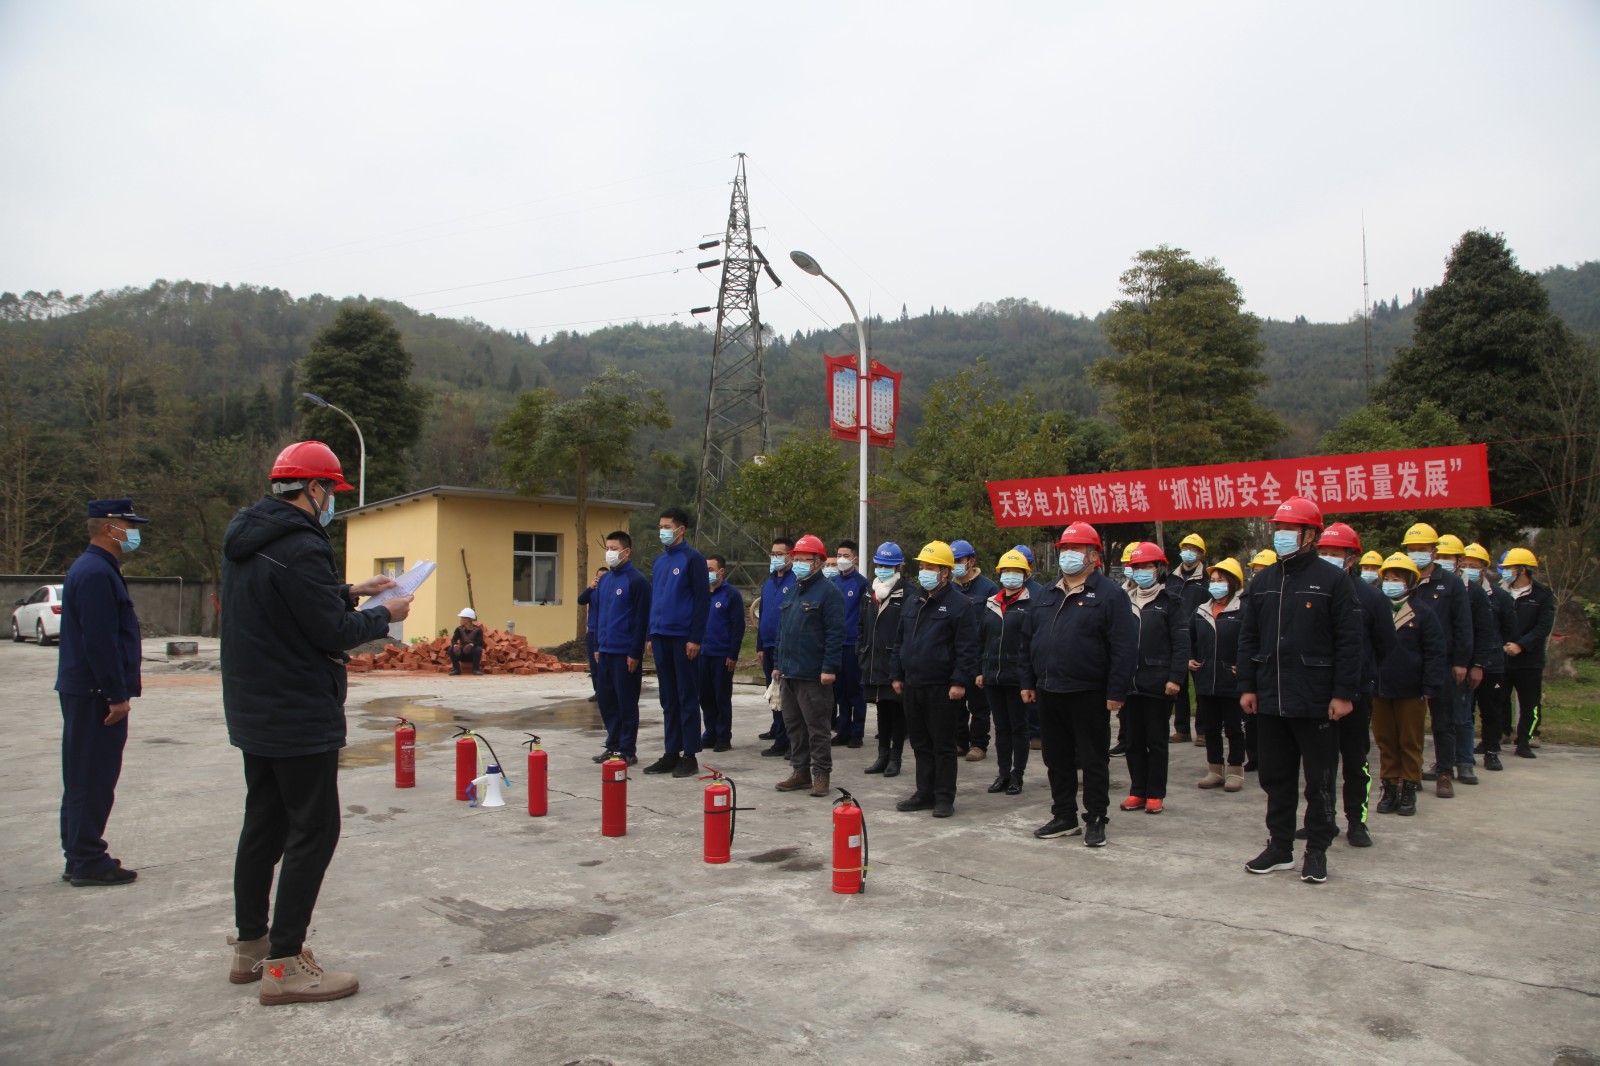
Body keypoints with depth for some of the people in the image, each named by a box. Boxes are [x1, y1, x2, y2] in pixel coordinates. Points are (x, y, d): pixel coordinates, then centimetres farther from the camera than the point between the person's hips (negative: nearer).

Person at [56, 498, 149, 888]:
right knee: (94, 779, -4)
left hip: (83, 692, 11)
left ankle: (79, 857, 24)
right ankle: (88, 863, 2)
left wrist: (118, 691, 20)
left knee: (83, 778, 15)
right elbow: (100, 640, -23)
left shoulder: (92, 569, 16)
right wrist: (118, 695, -20)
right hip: (95, 694, -11)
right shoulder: (97, 573, -18)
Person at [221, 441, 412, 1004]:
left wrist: (349, 592, 13)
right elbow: (333, 632, -21)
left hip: (253, 713, 10)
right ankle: (283, 964, 2)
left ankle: (251, 944, 29)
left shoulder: (243, 538, 9)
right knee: (313, 830, -2)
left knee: (264, 824, 18)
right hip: (301, 718, -10)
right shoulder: (299, 548, -22)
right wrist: (384, 614, -5)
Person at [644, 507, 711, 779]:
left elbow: (702, 600, -11)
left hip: (682, 638, -7)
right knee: (668, 698, 11)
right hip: (661, 638, 7)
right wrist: (651, 635, 13)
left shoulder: (693, 559, -7)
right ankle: (671, 753, 18)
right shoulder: (659, 560, 14)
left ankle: (690, 756, 6)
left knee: (687, 698, 0)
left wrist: (695, 639, -15)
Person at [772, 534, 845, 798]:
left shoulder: (828, 591, -9)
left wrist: (829, 668, -19)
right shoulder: (792, 591, 16)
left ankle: (821, 774, 10)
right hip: (788, 673, 8)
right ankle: (800, 771, 23)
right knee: (793, 726, 13)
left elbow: (835, 633, -14)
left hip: (813, 676, -8)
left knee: (817, 727, 0)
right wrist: (777, 663, 17)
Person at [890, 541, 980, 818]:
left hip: (942, 689, -7)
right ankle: (925, 793, 23)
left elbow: (967, 648, -13)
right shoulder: (913, 605, 14)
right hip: (912, 686, 7)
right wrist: (897, 675, 14)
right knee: (921, 744, 13)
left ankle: (944, 798, 10)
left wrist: (960, 682, -18)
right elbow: (900, 642, 20)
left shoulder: (959, 605, -8)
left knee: (943, 746, 2)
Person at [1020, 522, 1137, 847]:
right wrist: (1028, 682, 13)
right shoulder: (1048, 596, 13)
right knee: (1057, 759, 13)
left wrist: (1116, 692, -17)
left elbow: (1124, 647, -13)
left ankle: (1095, 820, 15)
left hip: (1089, 695, -6)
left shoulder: (1109, 595, -8)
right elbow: (1028, 641, 18)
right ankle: (1064, 817, 25)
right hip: (1049, 693, 7)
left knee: (1094, 760, 4)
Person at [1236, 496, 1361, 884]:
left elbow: (1349, 642, -8)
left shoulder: (1331, 581, -6)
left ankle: (1316, 851, 18)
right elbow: (1248, 638, 12)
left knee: (1319, 780, 6)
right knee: (1275, 777, 13)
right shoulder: (1263, 581, 9)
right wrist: (1247, 686, 7)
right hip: (1270, 700, 5)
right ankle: (1280, 848, 24)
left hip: (1315, 702, -5)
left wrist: (1344, 693, -12)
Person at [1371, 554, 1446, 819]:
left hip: (1411, 692, -2)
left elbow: (1434, 655, -4)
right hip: (1379, 690, 3)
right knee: (1385, 742, 9)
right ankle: (1389, 787, 18)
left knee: (1410, 743, 7)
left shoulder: (1424, 615, -2)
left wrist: (1429, 690, -10)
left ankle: (1409, 790, 17)